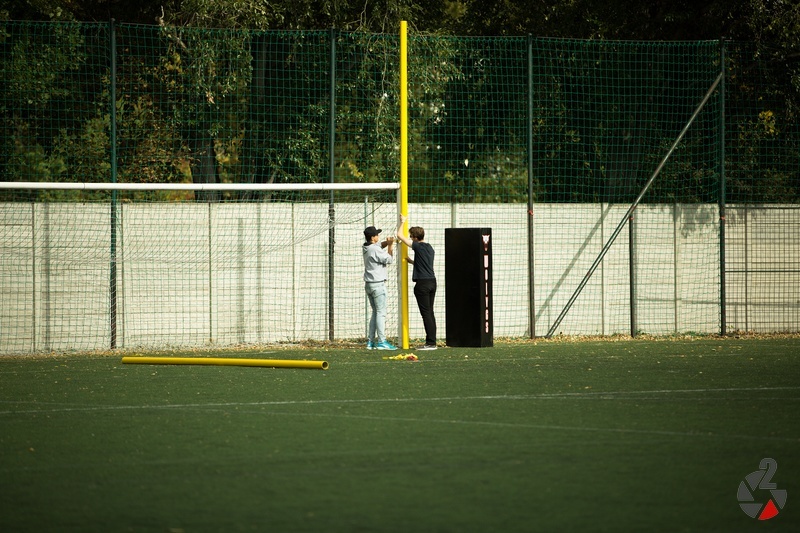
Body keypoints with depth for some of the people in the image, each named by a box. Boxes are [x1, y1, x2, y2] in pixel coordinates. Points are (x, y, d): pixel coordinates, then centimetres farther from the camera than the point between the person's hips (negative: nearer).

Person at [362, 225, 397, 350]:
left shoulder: (366, 248, 8)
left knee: (375, 312, 15)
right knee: (381, 313, -7)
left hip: (368, 285, 9)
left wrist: (388, 243, -1)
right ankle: (381, 341, -10)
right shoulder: (375, 250, -17)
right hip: (378, 284, -9)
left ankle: (371, 341, 12)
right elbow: (389, 260, -12)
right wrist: (390, 245, -5)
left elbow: (379, 245, 18)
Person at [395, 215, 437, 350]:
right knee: (430, 313, 11)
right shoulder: (430, 249, 15)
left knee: (426, 313, -7)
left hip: (422, 283, -8)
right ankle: (432, 341, 11)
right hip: (432, 282, 8)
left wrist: (402, 222, 8)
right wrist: (411, 261, 36)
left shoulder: (418, 247, -10)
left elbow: (400, 236, -6)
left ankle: (430, 343, -9)